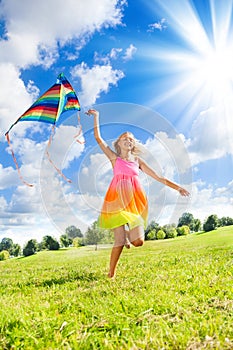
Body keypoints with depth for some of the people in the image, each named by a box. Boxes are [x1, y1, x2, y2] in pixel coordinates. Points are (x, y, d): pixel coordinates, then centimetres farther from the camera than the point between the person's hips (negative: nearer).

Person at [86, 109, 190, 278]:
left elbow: (158, 178, 14)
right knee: (119, 241, -8)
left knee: (138, 241, -8)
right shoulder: (115, 158, 11)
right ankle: (111, 274, 10)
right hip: (118, 200, -2)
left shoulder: (138, 161, 17)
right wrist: (96, 117, 12)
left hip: (135, 201, 2)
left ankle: (128, 232, 27)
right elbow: (99, 139, 7)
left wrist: (177, 187, 8)